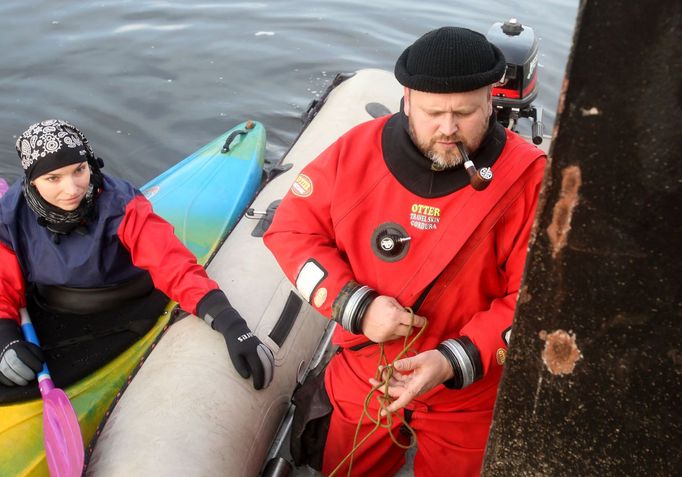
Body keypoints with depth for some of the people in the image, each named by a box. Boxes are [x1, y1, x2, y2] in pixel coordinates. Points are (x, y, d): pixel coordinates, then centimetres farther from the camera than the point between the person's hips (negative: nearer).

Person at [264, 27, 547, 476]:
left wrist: (454, 361, -29)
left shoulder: (526, 177, -21)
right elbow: (292, 230, -7)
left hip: (467, 392, -2)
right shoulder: (357, 150, -14)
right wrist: (357, 307, -20)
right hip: (364, 374, 3)